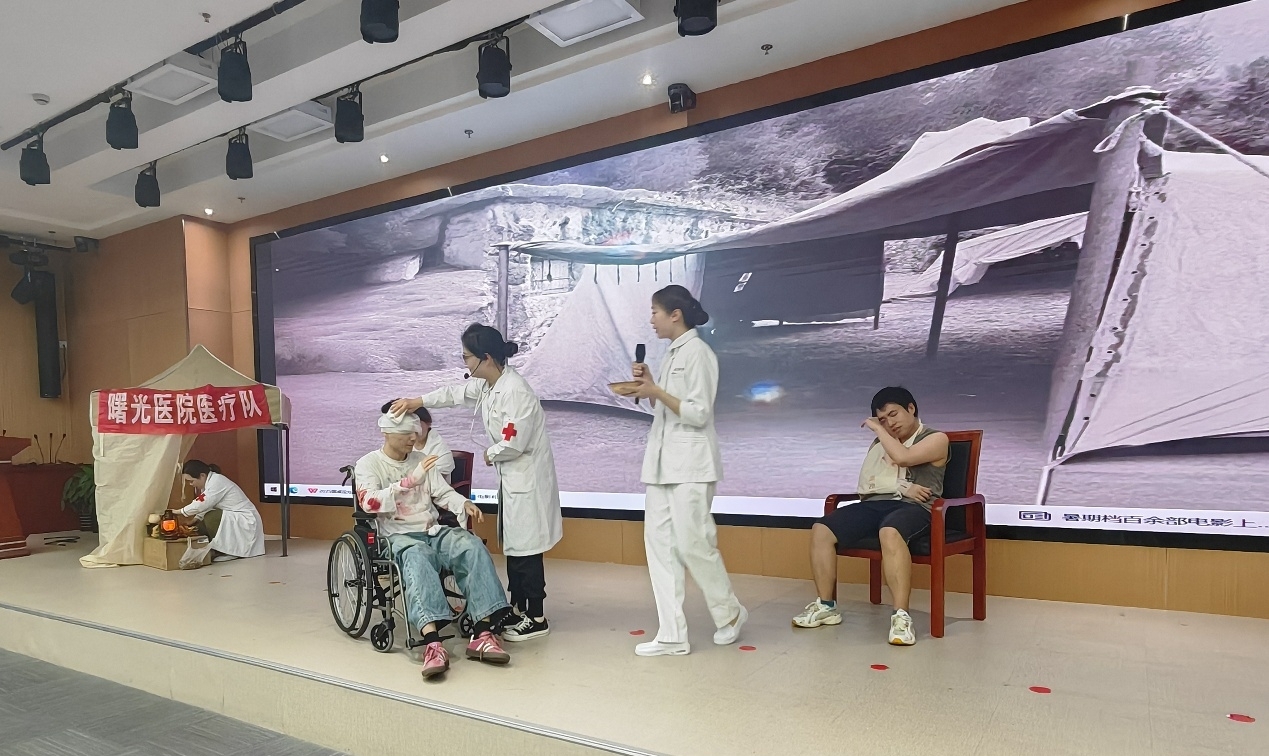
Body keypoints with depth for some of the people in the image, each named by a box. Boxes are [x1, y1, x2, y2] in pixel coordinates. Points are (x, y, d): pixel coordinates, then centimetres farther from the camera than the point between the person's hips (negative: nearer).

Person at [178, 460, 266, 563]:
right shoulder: (209, 482, 9)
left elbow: (201, 505, -22)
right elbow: (205, 507, 9)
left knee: (211, 518, -25)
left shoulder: (217, 482, -19)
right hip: (232, 518, 10)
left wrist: (177, 512, -10)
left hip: (246, 520, -10)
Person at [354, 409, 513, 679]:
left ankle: (483, 633, -32)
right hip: (399, 537, -5)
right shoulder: (368, 464, 4)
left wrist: (464, 504, -10)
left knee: (473, 546, -26)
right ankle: (432, 643, -53)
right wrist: (410, 481, -23)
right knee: (417, 559, -39)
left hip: (434, 532, 5)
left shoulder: (421, 459, 20)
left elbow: (443, 493, 12)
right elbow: (369, 502, -14)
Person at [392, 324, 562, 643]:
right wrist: (419, 401, 16)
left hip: (527, 477, -10)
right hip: (511, 475, 10)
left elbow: (514, 444, -27)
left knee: (526, 548, -1)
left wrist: (490, 455, -7)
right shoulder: (486, 383, 5)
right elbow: (457, 392, 21)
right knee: (511, 544, 18)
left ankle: (536, 618, 11)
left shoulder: (515, 391, -25)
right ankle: (517, 608, 31)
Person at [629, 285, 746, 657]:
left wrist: (657, 392, -16)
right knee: (659, 544, 4)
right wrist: (648, 385, 4)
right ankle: (672, 635, 9)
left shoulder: (697, 352, -10)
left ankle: (730, 612, 23)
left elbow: (698, 414, -15)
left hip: (690, 464, -9)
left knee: (692, 544, -2)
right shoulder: (672, 354, 16)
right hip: (663, 462, 9)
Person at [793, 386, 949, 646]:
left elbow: (903, 457, -14)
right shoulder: (880, 443, 24)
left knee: (890, 532, -41)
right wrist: (902, 487, -5)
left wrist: (877, 428, 0)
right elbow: (867, 483, 12)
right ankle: (826, 605, -7)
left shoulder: (936, 439, 6)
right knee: (821, 530, -15)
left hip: (913, 508, -6)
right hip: (874, 504, 6)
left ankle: (901, 616, -37)